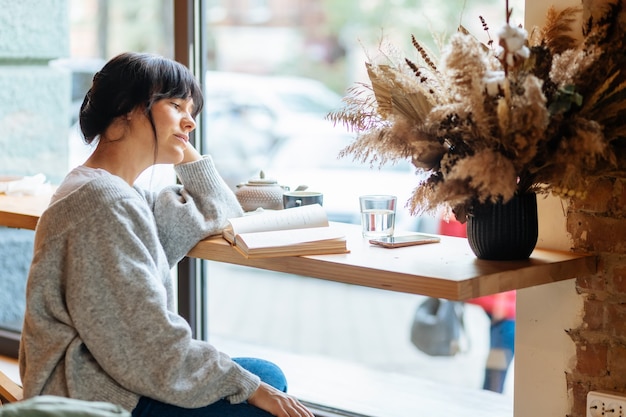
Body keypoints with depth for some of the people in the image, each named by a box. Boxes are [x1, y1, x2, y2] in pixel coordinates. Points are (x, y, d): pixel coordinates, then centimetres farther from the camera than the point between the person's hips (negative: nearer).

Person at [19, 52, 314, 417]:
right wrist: (250, 388, -17)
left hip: (110, 382, 10)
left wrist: (184, 148, 13)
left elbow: (219, 215, 23)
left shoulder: (119, 194, 11)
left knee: (267, 376, 11)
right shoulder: (104, 203, -21)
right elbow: (151, 345, -23)